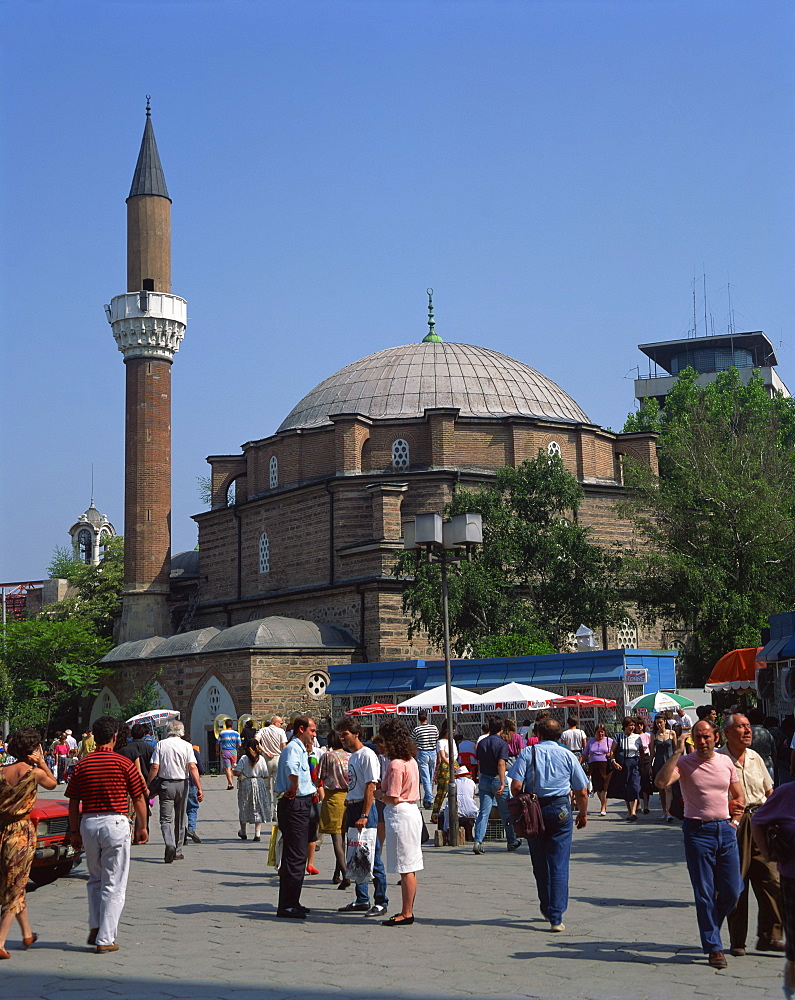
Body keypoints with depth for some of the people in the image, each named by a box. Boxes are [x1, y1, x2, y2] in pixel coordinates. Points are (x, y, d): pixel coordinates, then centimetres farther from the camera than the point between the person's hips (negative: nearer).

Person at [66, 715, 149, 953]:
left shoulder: (82, 765, 3)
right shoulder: (124, 764, -4)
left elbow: (73, 803, 5)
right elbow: (139, 799, 1)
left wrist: (75, 831, 15)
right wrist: (142, 827, 13)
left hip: (88, 824, 3)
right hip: (115, 822, -3)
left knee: (95, 879, 22)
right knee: (113, 885, 3)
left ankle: (95, 928, 13)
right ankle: (105, 939, 2)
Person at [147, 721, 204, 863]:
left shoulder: (161, 745, -1)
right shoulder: (186, 746, -1)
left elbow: (154, 768, -6)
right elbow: (192, 768, -10)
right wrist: (199, 788, -12)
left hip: (165, 784, -1)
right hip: (182, 784, 1)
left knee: (166, 818, -3)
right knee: (180, 820, 13)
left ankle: (169, 845, -27)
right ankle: (177, 852, 20)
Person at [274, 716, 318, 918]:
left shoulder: (300, 749, 19)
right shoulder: (293, 748, -14)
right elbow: (291, 768, -37)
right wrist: (294, 787, -24)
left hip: (302, 805, 11)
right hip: (295, 805, -11)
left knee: (296, 856, 15)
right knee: (295, 857, -9)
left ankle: (291, 902, 23)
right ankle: (287, 905, -7)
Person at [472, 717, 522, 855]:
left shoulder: (481, 743, 6)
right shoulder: (502, 744, -11)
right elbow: (501, 764, -20)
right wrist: (502, 784, -22)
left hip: (484, 780, 4)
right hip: (497, 779, -4)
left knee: (483, 812, 1)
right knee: (506, 812, 10)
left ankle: (478, 842, -14)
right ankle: (512, 842, 23)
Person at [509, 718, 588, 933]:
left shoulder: (528, 753, -1)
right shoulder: (568, 756, 2)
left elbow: (516, 785, -11)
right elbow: (582, 792, 4)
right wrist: (583, 814, 19)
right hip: (560, 810, -1)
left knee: (540, 865, 16)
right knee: (559, 866, -1)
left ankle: (546, 908, 31)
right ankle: (556, 917, -8)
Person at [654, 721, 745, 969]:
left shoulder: (726, 762, 8)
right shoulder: (684, 763, -5)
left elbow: (739, 797, 18)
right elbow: (661, 782, -23)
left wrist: (735, 821, 4)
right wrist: (677, 752, -24)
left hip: (725, 829, 4)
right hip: (698, 831, -4)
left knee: (732, 891, 4)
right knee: (704, 893, -1)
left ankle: (710, 927, 30)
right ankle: (713, 947, 6)